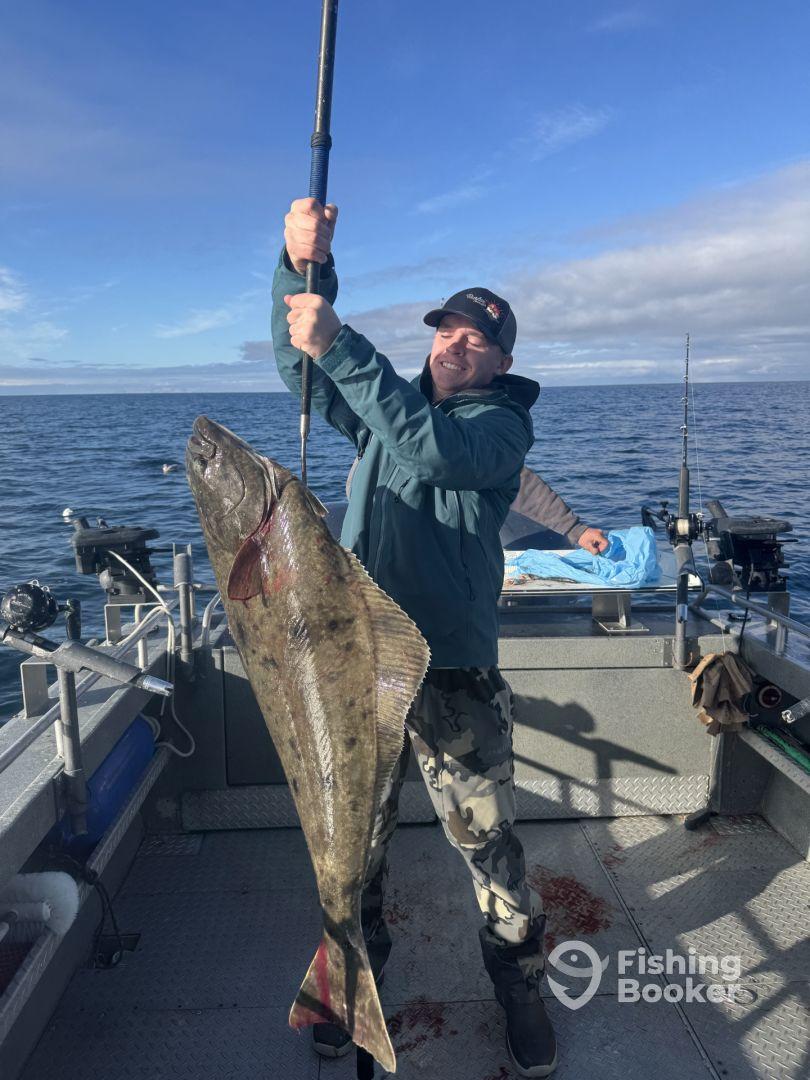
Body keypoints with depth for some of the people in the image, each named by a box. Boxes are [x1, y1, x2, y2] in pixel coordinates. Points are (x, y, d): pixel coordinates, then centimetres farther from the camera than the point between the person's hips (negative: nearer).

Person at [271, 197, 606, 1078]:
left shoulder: (501, 423, -3)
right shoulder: (385, 404, 13)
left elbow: (435, 447, -24)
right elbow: (296, 356, 4)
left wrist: (338, 345, -28)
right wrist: (303, 264, -13)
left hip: (454, 675, -4)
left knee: (489, 842, 7)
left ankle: (519, 984, 33)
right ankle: (356, 967, 42)